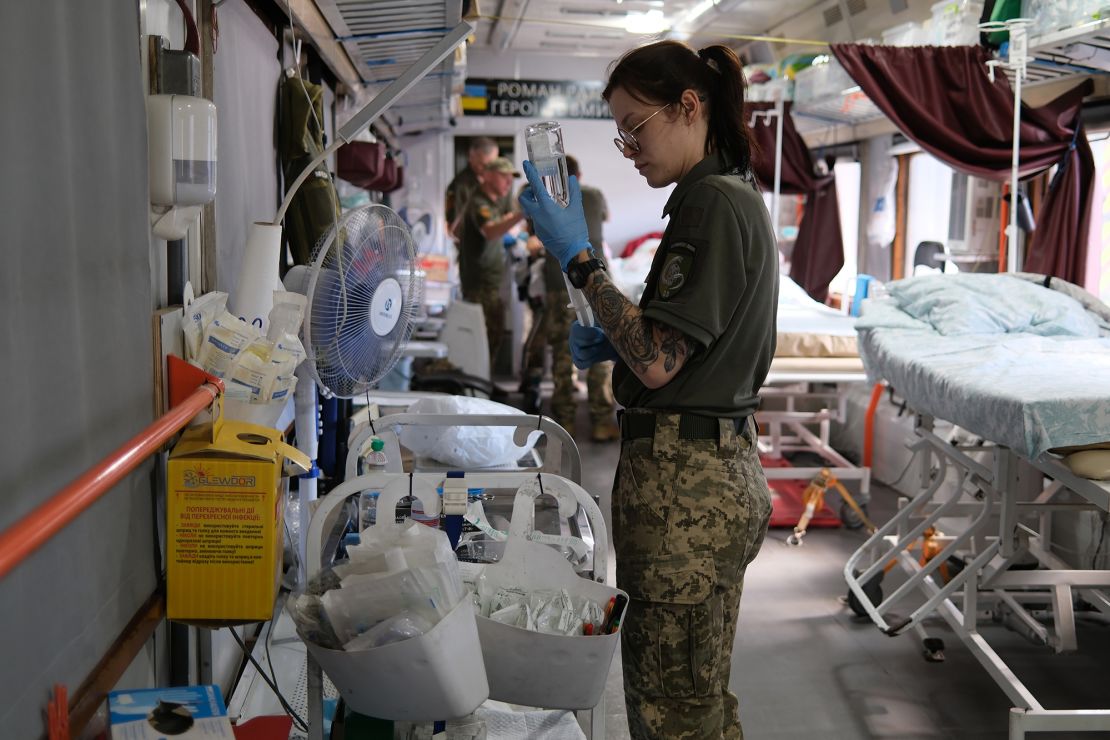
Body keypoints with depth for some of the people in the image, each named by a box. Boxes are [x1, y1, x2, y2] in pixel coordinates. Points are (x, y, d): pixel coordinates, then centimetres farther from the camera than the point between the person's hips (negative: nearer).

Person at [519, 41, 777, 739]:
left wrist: (579, 257, -15)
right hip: (721, 466, 11)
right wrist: (613, 344, 10)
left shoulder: (714, 203, -14)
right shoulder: (739, 199, 18)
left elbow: (656, 363, -20)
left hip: (684, 482, -11)